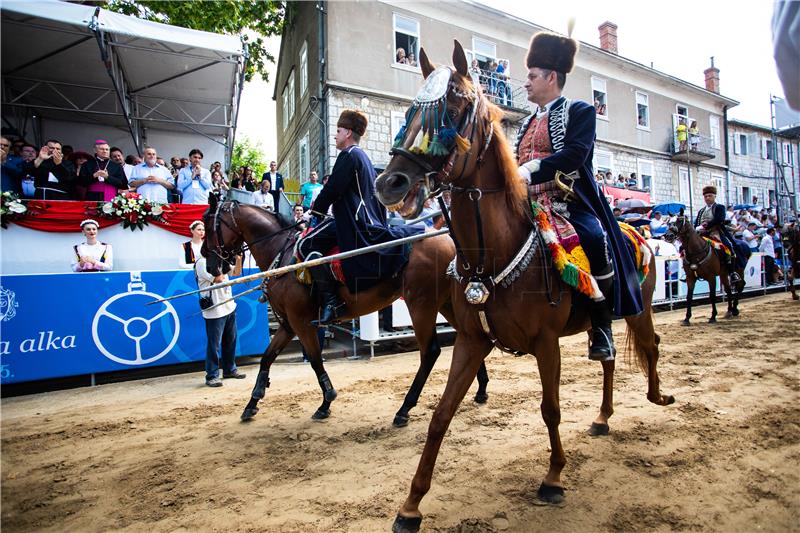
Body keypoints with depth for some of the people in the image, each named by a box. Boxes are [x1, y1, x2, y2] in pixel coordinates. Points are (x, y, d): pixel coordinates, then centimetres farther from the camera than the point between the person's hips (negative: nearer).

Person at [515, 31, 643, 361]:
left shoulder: (579, 111, 4)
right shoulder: (528, 123, 24)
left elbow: (574, 154, -14)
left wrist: (530, 171, -25)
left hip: (571, 203, -6)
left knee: (594, 239, -33)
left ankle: (601, 325, -14)